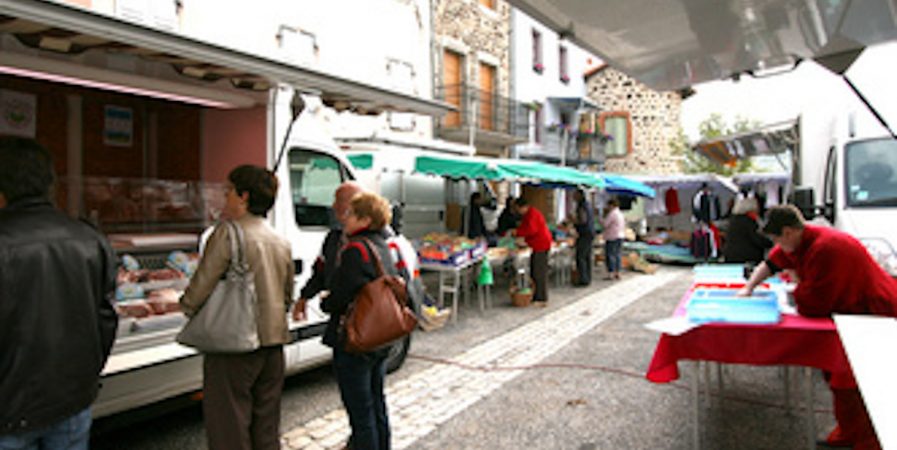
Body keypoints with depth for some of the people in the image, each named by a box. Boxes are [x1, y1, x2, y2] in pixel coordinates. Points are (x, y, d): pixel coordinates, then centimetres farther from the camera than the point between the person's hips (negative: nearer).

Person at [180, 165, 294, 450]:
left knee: (230, 426, 4)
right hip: (273, 341, 7)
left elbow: (202, 284, -12)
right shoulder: (281, 242, 10)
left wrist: (188, 307, 7)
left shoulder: (227, 234, -13)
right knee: (266, 425, 18)